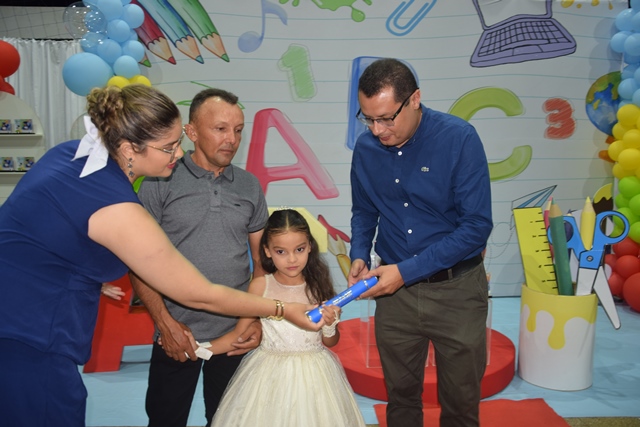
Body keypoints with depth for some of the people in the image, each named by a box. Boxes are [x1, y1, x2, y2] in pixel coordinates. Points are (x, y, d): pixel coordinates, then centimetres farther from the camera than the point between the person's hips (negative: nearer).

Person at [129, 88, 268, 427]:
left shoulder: (249, 186, 4)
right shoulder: (160, 182, -7)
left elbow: (262, 260, 7)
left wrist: (258, 319, -2)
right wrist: (165, 323, -12)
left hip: (237, 335, 3)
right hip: (177, 335, -3)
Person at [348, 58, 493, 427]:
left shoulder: (459, 139, -16)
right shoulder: (366, 148, -3)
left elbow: (477, 226, -18)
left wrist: (406, 271, -20)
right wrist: (359, 256, -7)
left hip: (457, 289, -3)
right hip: (394, 289, 3)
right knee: (401, 396, 19)